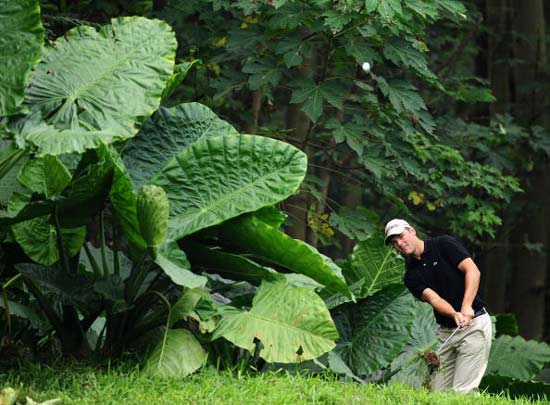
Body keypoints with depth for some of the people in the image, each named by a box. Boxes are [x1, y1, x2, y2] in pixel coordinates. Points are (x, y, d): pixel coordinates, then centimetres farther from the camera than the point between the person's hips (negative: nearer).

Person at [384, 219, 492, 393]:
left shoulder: (443, 244, -3)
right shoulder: (411, 276, 8)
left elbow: (473, 270, -13)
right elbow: (433, 298, -8)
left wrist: (466, 307, -26)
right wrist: (455, 314, -28)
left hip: (474, 324, -6)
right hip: (445, 331, 6)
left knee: (462, 392, -13)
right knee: (439, 392, 1)